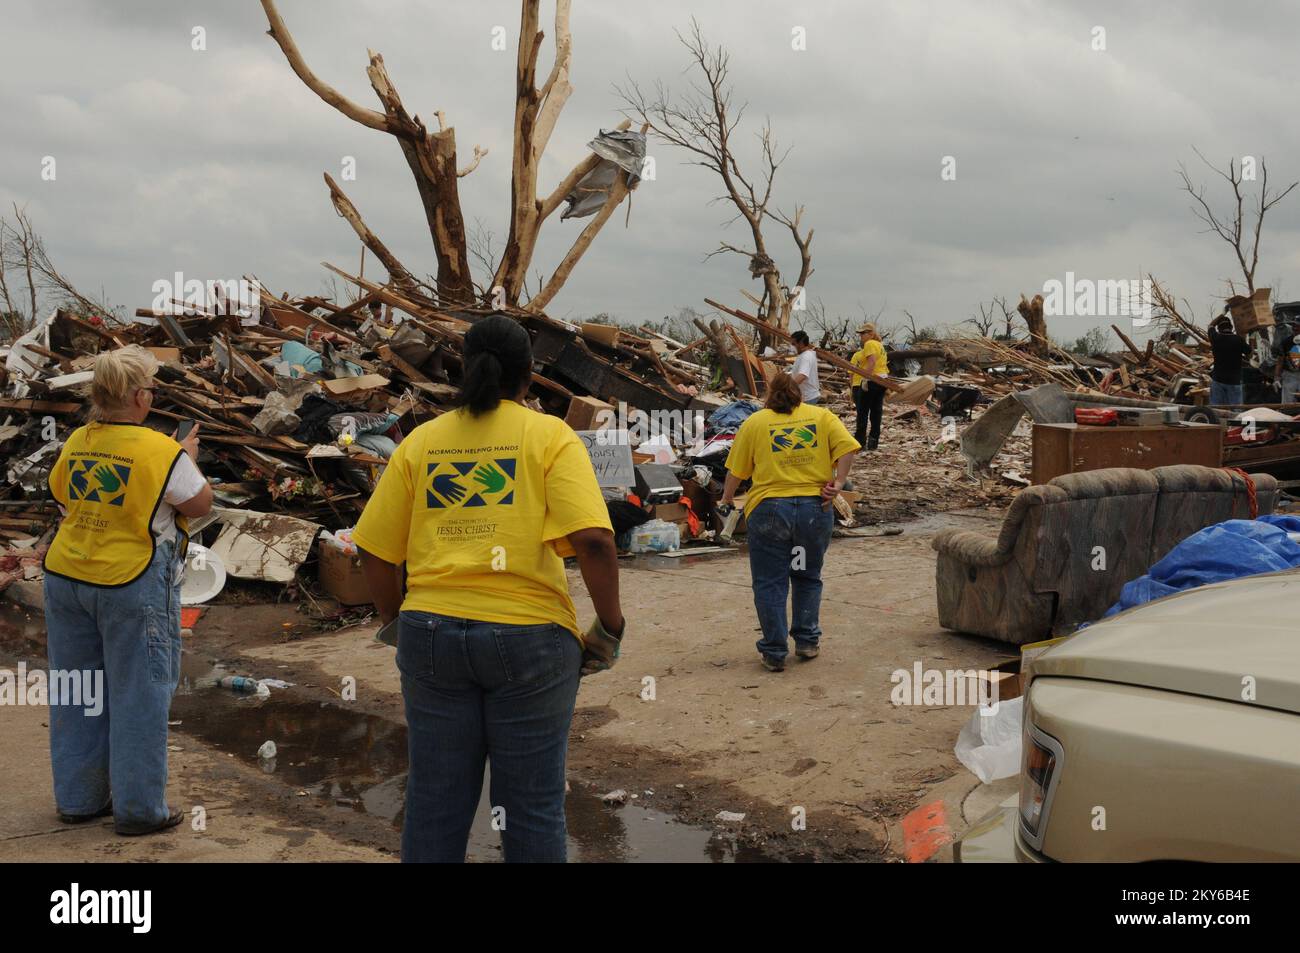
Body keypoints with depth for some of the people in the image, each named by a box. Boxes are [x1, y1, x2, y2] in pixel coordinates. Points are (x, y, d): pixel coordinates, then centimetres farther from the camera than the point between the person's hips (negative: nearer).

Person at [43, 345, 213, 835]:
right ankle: (138, 808, 11)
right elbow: (199, 505, -5)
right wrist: (189, 457, 10)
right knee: (138, 695, 4)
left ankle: (77, 798, 28)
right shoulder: (162, 451, -16)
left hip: (66, 576, 6)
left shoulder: (75, 443, 2)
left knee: (77, 692, 16)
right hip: (133, 584, -6)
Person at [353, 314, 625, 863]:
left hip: (432, 634, 3)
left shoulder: (421, 441, 6)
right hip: (528, 636, -3)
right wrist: (610, 625, -5)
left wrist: (395, 618, 19)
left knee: (434, 800, 13)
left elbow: (374, 552, 4)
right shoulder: (550, 436, -3)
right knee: (532, 803, 9)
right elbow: (594, 540, -16)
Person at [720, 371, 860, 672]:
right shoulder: (821, 416, 11)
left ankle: (774, 653, 9)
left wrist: (727, 498, 22)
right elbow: (847, 447, -4)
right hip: (815, 508, 2)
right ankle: (807, 641, 23)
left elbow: (736, 470, 6)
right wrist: (838, 481, -3)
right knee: (808, 578, 21)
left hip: (769, 510, -2)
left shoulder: (754, 422, 6)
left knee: (770, 583, 7)